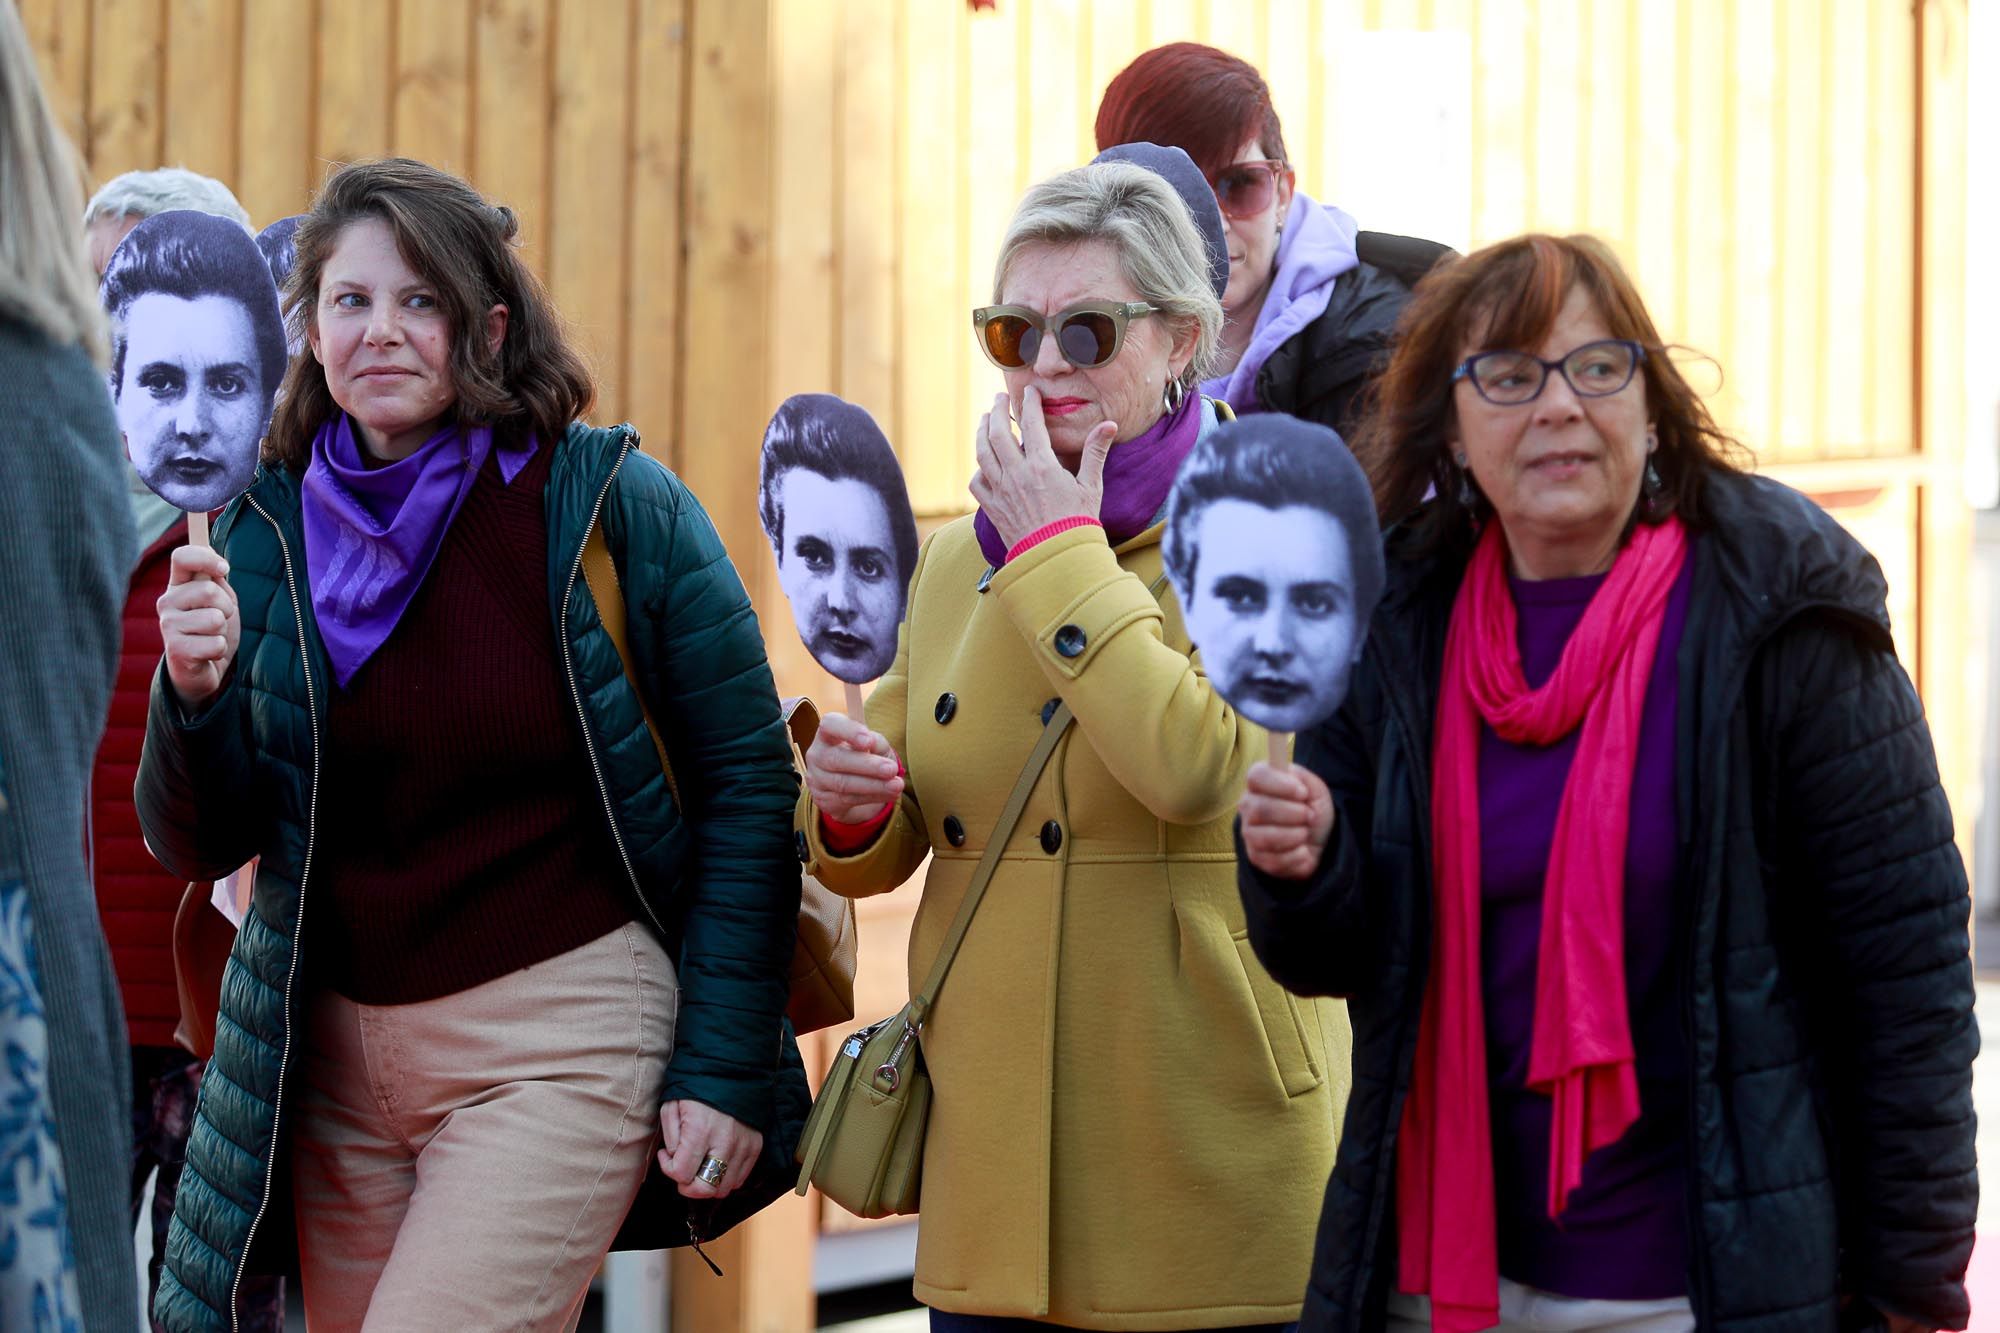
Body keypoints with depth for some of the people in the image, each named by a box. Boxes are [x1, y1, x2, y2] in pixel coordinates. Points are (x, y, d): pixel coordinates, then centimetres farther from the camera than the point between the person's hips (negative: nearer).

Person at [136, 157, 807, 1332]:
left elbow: (747, 784, -5)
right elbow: (201, 847, 5)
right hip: (334, 1051, 5)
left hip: (561, 1044, -4)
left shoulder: (617, 505, -7)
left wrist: (723, 1068, -9)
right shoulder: (267, 528, 4)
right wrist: (195, 694, -16)